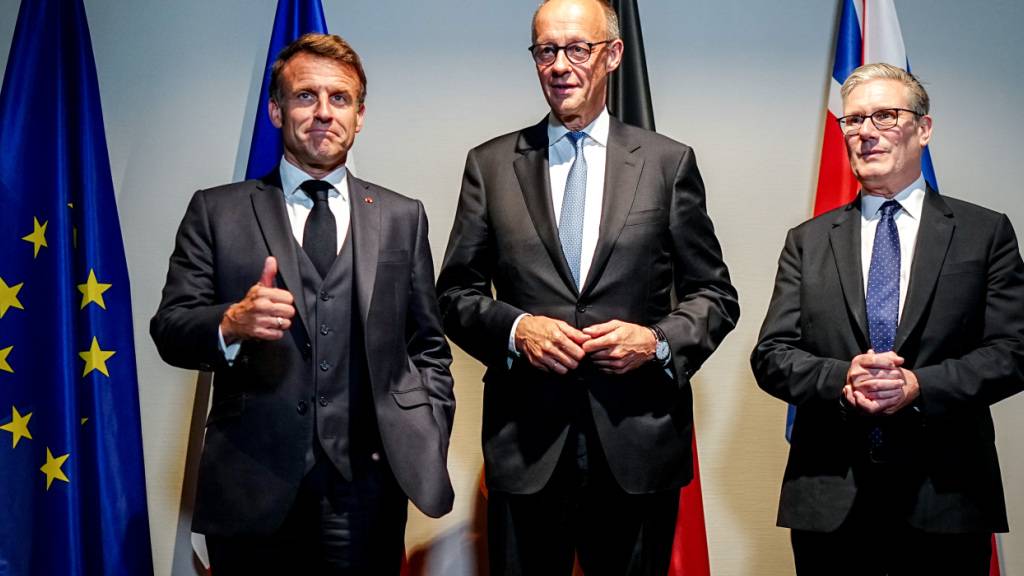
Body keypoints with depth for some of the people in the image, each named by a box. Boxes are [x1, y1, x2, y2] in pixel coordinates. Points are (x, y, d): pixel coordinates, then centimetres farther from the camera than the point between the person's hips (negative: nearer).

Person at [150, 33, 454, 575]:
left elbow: (428, 346, 12)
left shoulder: (401, 217, 10)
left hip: (367, 483, 1)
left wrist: (429, 442, 1)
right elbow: (169, 329, -1)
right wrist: (231, 324, -21)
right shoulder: (216, 211, 6)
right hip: (252, 485, -1)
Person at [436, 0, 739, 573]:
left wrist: (659, 341, -11)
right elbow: (456, 293, 7)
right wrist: (514, 328, -11)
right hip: (525, 445, 0)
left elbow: (715, 295, 7)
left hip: (640, 445, 0)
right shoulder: (490, 164, 6)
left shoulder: (669, 161, 4)